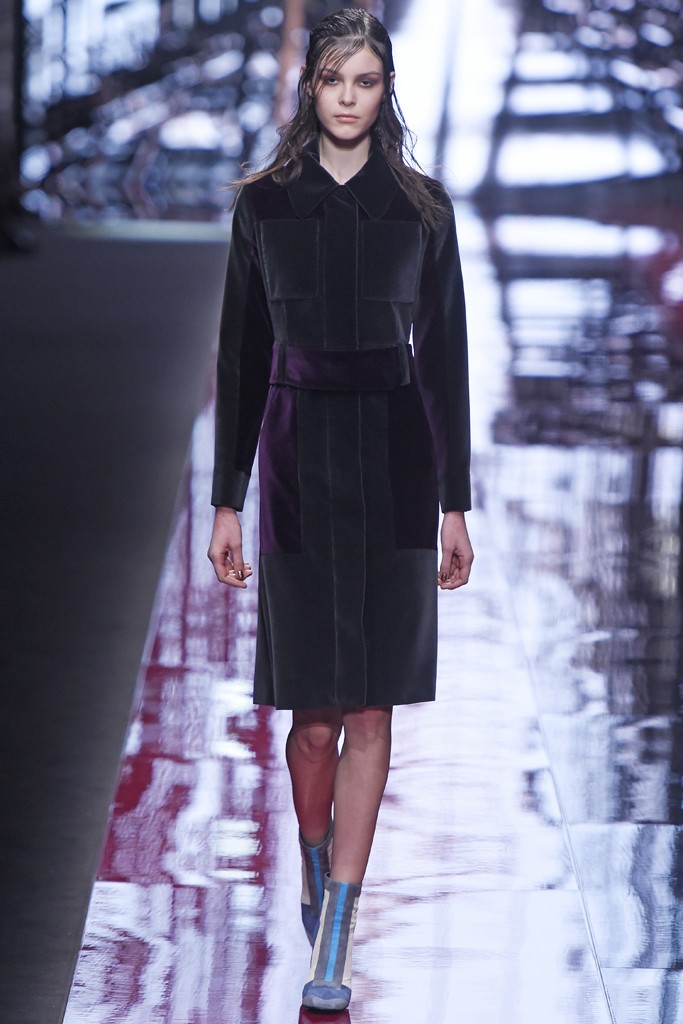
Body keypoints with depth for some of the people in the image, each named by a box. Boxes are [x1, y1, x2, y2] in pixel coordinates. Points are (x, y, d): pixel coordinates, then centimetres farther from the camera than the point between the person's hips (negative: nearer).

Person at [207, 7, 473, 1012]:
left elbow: (444, 356, 5)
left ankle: (334, 940, -4)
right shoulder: (265, 205, 4)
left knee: (369, 710, -4)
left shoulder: (422, 208, 4)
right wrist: (227, 500, 3)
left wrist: (456, 504, 1)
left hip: (395, 456, 0)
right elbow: (241, 355, 6)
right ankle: (318, 882, 28)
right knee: (315, 710, 4)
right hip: (298, 451, 0)